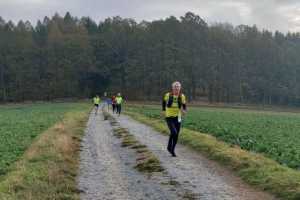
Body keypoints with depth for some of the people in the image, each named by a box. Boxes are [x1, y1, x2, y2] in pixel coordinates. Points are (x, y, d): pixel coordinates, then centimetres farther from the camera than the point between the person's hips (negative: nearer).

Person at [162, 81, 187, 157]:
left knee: (176, 135, 6)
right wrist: (164, 110, 17)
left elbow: (184, 107, 6)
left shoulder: (182, 96, -2)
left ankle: (172, 150, 27)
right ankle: (169, 147, 3)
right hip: (169, 117, -3)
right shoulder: (168, 95, -6)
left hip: (177, 118, 3)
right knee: (174, 132, -22)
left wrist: (183, 111, -16)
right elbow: (164, 101, 16)